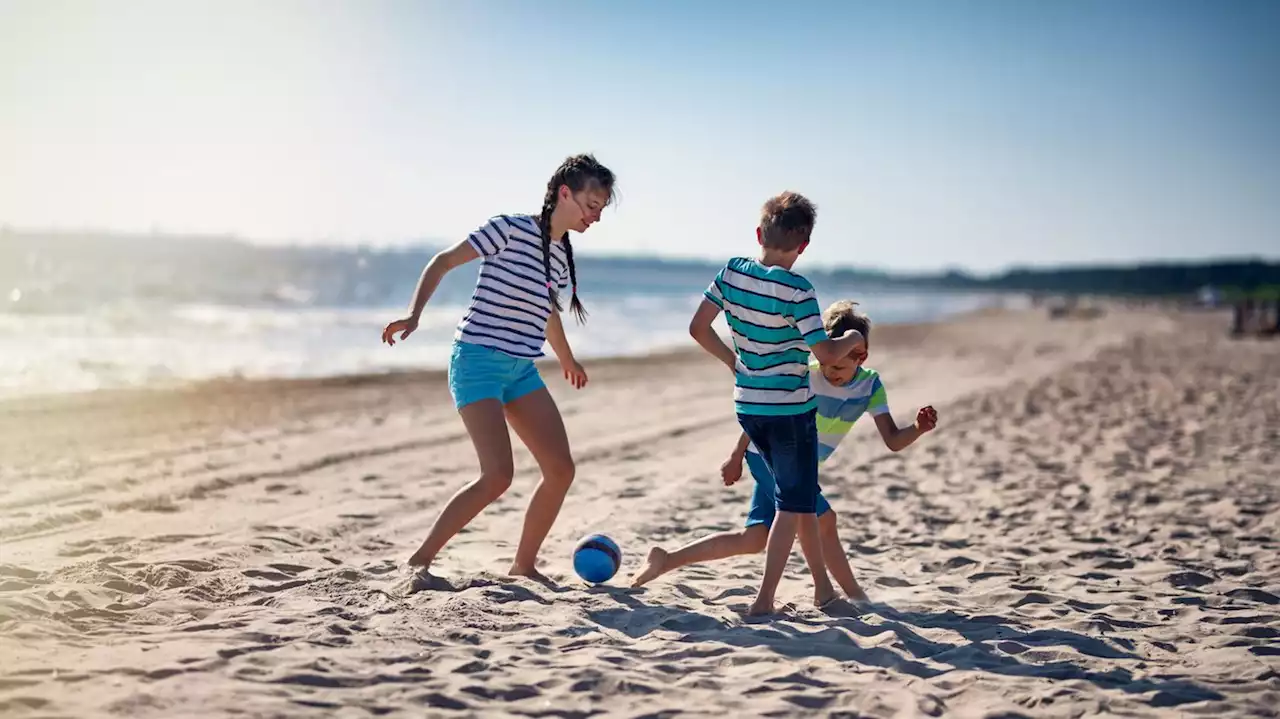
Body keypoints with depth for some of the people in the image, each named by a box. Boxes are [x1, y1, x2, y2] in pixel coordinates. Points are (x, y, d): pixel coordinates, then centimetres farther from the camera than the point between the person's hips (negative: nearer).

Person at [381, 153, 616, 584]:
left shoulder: (562, 256, 12)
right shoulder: (511, 229, -10)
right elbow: (443, 262, -8)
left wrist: (566, 359, 44)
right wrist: (414, 315, -21)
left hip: (522, 370, 8)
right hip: (478, 360, -8)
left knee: (561, 469, -1)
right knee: (498, 475, -19)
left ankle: (524, 564, 14)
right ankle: (420, 559, -4)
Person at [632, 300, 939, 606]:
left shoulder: (870, 386, -9)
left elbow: (893, 441, -11)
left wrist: (918, 429, -32)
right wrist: (736, 457, -6)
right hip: (768, 454, -6)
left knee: (754, 539, 4)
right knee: (822, 518, -16)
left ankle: (666, 560, 10)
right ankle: (853, 593, 0)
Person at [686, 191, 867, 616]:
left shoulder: (731, 272, -1)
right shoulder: (795, 289, -18)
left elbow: (698, 328, 3)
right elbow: (825, 352, -17)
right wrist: (853, 339, 4)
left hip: (748, 404, 7)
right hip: (790, 408, -7)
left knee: (801, 494, 21)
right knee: (793, 504, 5)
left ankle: (823, 585, 29)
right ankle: (764, 600, 1)